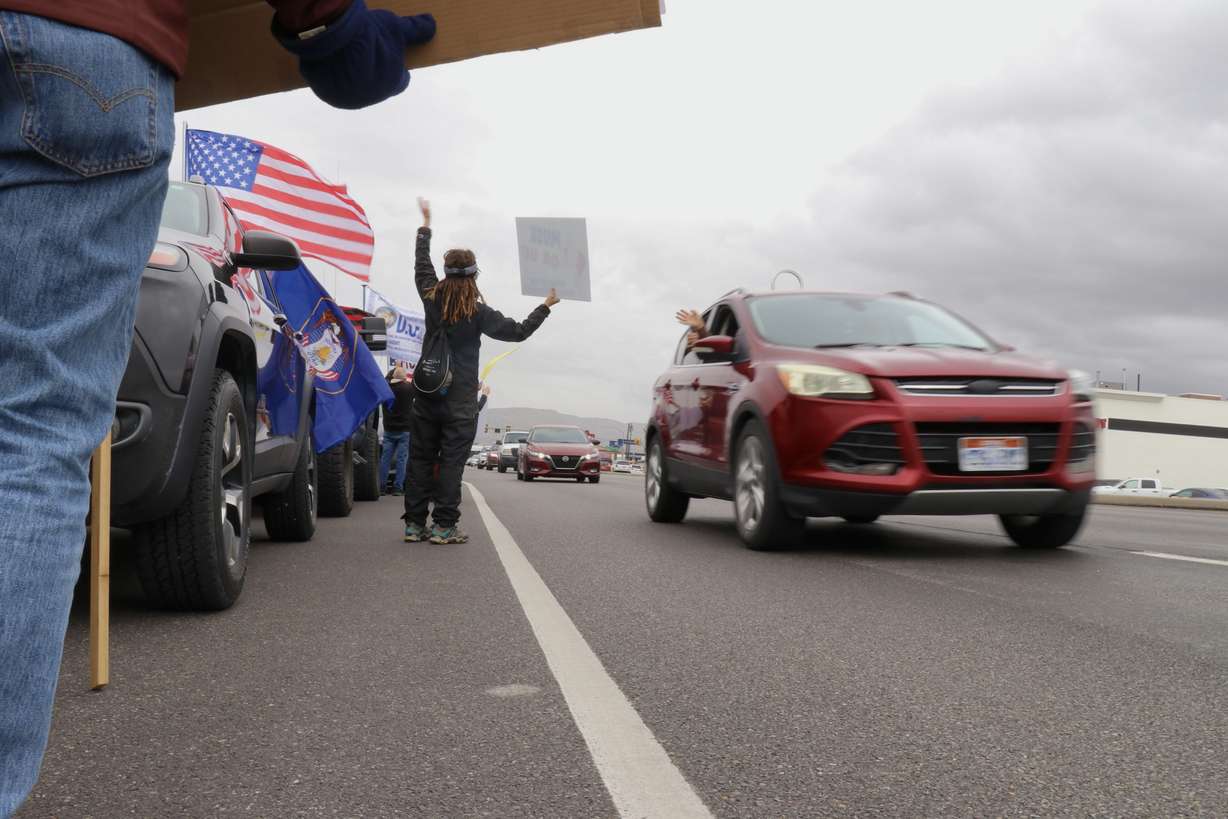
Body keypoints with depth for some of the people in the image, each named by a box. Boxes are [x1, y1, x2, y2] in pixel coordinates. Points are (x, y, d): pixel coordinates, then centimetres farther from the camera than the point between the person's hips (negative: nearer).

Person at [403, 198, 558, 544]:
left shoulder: (431, 299, 1)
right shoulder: (478, 313, -10)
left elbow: (421, 264, 18)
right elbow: (519, 331, -4)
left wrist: (426, 224, 31)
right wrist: (546, 307, 9)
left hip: (427, 395, 4)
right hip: (459, 401, -4)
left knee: (420, 459, 9)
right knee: (451, 462, -1)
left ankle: (414, 524, 10)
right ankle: (444, 526, -2)